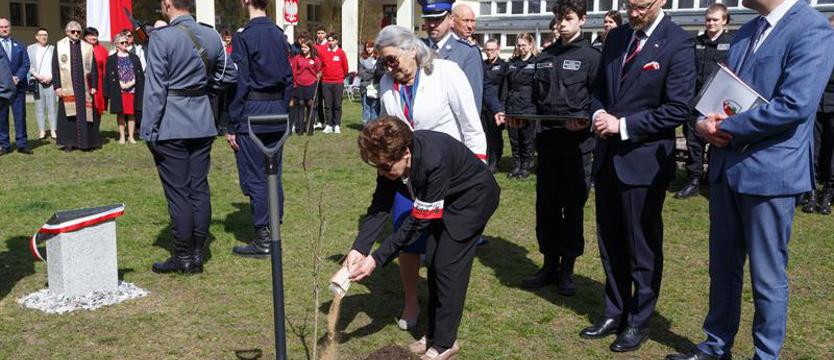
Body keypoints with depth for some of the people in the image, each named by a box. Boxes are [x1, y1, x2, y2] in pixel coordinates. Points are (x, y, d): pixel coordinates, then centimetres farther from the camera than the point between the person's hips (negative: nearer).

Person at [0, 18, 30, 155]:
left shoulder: (19, 45, 13)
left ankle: (22, 144, 5)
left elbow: (26, 64, 6)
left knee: (20, 115, 1)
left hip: (18, 85, 1)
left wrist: (17, 78, -10)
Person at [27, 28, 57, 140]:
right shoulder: (30, 48, 11)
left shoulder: (53, 49, 10)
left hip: (50, 81, 0)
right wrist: (38, 76, -8)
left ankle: (53, 129, 0)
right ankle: (41, 130, 2)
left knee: (52, 106, -4)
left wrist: (50, 77, -8)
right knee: (39, 106, 0)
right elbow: (28, 65, 4)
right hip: (37, 81, 1)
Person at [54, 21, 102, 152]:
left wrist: (94, 86, -1)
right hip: (67, 88, 0)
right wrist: (57, 86, -4)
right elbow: (55, 68, 3)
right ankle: (69, 143, 9)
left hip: (84, 88, 0)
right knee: (68, 115, 2)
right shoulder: (59, 46, 5)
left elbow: (93, 69, 6)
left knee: (85, 115, 1)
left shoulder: (87, 47, 6)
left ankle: (87, 142, 8)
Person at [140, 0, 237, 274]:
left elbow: (155, 89, -13)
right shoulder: (212, 36, 4)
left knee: (178, 193, 1)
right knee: (199, 189, 10)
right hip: (202, 125, 6)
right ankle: (197, 255, 17)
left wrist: (149, 131, -8)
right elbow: (229, 74, 14)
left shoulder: (161, 38, -12)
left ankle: (183, 258, 10)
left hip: (171, 127, -5)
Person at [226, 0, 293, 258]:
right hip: (278, 114, 7)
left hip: (252, 115, -7)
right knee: (273, 176, 12)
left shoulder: (244, 36, -11)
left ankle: (262, 241, 5)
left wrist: (231, 126, -9)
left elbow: (239, 84, -13)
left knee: (254, 178, 0)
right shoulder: (279, 35, 9)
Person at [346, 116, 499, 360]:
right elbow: (380, 207, -14)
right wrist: (358, 249, -27)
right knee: (432, 261, 8)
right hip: (445, 199, 8)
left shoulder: (434, 161, -40)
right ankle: (434, 333, 22)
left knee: (447, 265, -10)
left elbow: (418, 222, -34)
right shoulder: (391, 157, -19)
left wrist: (377, 259, -34)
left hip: (473, 196, -7)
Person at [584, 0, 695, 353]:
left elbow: (677, 109, -17)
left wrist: (623, 125, -17)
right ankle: (614, 314, 31)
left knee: (643, 247, 7)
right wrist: (599, 113, -5)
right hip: (608, 157, 7)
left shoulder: (678, 43, -12)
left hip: (644, 160, -6)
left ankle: (638, 322, 24)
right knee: (610, 244, 16)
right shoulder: (616, 36, 8)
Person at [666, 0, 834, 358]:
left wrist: (726, 127, -14)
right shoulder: (747, 31, 13)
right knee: (722, 266, 17)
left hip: (770, 172, -8)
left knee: (767, 274, 6)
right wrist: (705, 121, -4)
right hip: (727, 167, 8)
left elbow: (795, 105, -23)